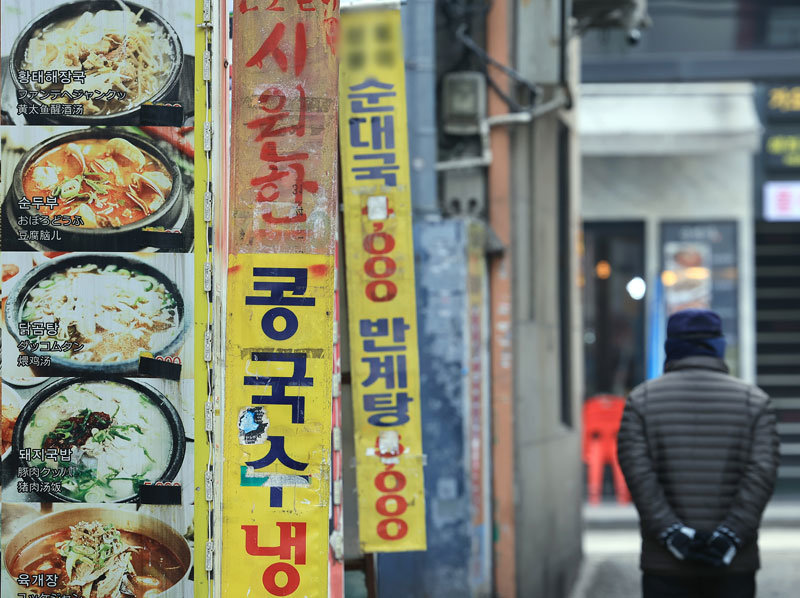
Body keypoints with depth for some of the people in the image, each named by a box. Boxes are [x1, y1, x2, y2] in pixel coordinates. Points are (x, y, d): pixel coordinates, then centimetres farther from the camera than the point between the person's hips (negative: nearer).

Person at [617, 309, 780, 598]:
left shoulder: (642, 399, 5)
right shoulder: (753, 400, 6)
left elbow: (637, 469, -8)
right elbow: (763, 470, -7)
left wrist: (671, 532, -13)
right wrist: (729, 535, -13)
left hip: (665, 565, 0)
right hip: (733, 564, 0)